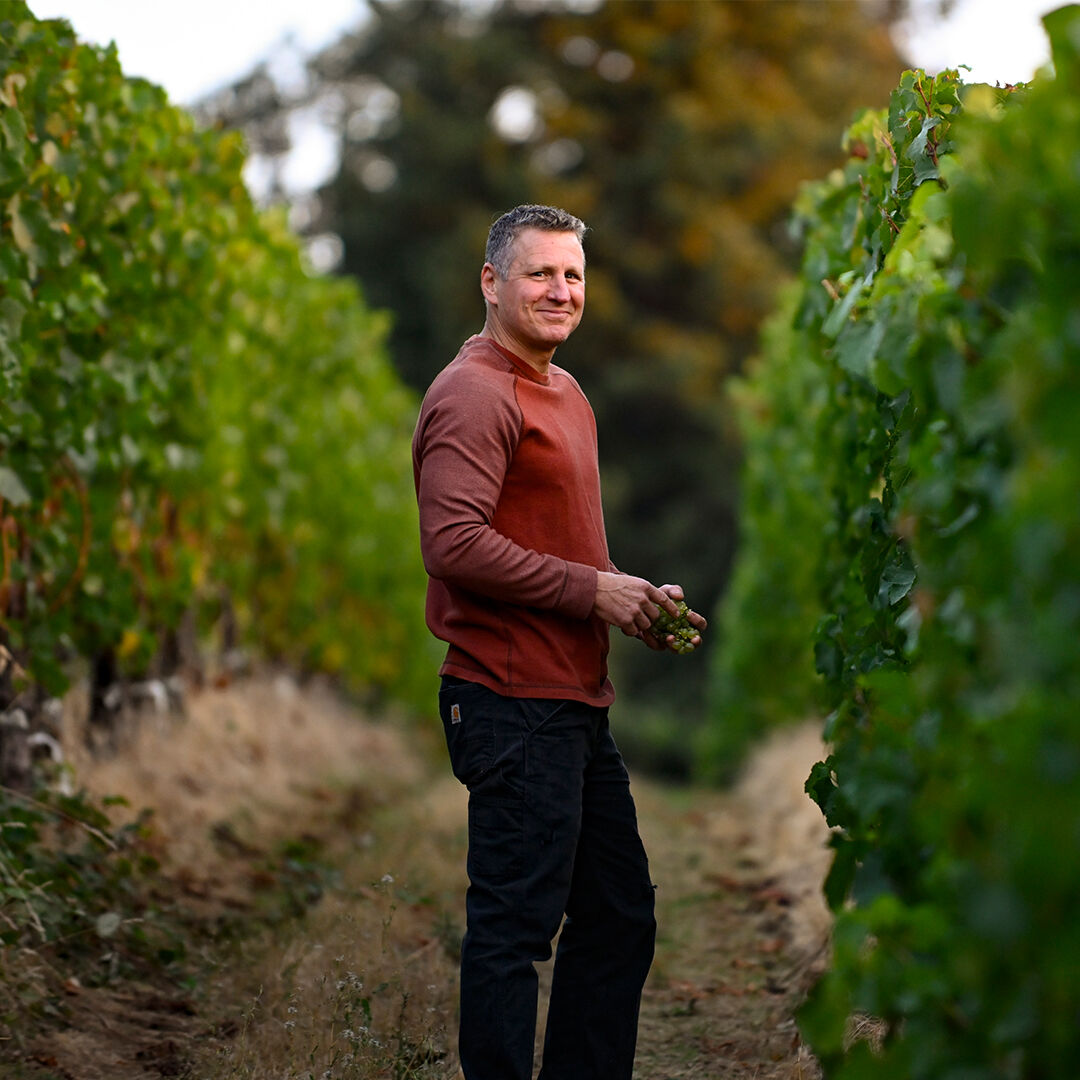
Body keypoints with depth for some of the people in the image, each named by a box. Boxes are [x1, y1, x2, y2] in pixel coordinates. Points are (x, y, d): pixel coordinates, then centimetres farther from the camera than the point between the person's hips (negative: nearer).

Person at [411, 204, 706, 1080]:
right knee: (514, 927, -4)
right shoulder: (473, 393, -12)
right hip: (514, 704, -10)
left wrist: (638, 602, 11)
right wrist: (594, 590, -18)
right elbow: (455, 544, -23)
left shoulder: (565, 392, 20)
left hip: (578, 705, 10)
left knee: (619, 918, 17)